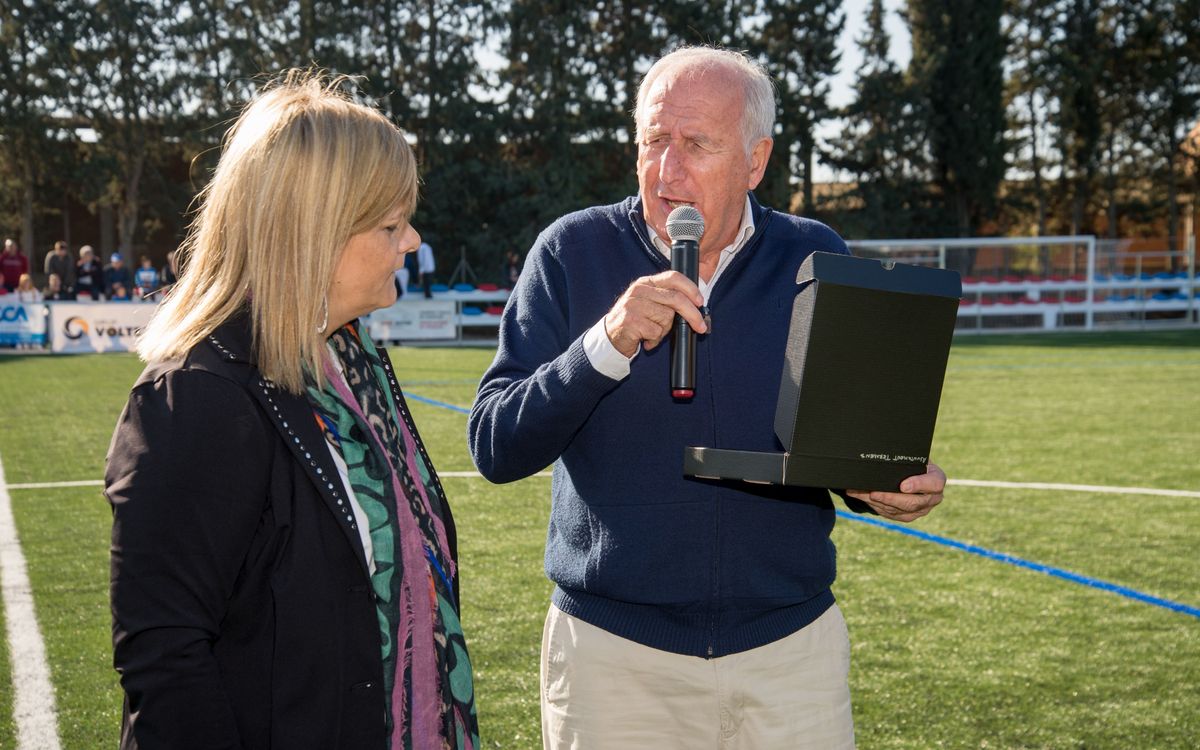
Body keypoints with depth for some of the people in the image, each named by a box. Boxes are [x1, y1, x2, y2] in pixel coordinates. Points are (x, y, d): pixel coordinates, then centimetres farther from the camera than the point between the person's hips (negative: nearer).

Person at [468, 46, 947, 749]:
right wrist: (607, 345, -24)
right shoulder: (573, 252, -5)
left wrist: (894, 487, -14)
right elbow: (494, 448, -10)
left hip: (792, 641, 2)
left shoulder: (817, 259, 1)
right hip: (612, 651, -1)